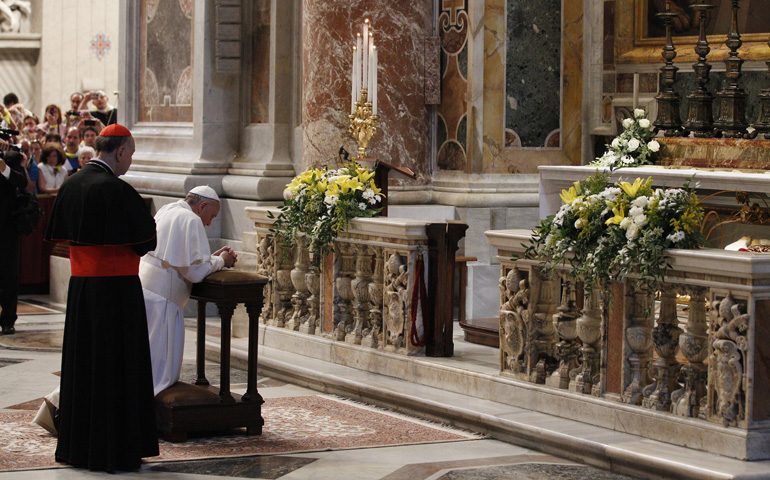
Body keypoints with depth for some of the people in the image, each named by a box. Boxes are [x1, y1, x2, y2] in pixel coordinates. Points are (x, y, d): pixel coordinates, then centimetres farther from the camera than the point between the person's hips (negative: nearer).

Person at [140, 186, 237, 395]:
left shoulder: (167, 211, 19)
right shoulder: (191, 221, -11)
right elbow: (195, 271, -15)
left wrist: (213, 257, 16)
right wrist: (220, 261, 2)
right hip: (159, 299, -10)